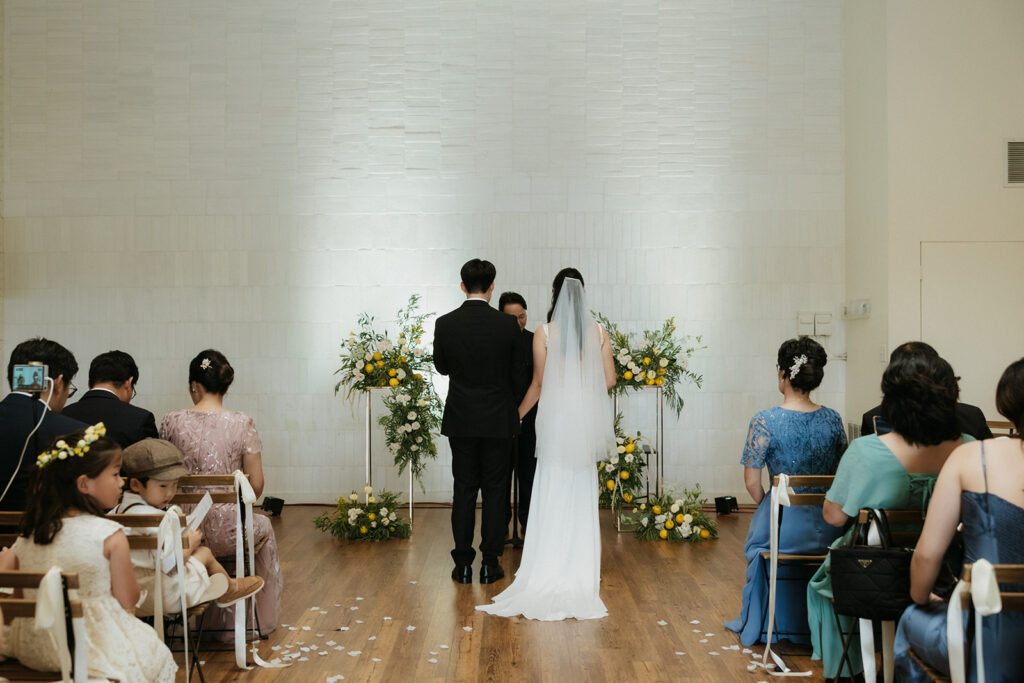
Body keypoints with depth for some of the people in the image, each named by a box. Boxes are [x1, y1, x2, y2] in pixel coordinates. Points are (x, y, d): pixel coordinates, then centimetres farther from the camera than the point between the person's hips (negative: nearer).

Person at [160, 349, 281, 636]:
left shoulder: (172, 422, -6)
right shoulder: (242, 424, -10)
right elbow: (256, 487, -7)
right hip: (227, 532, -2)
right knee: (263, 527, 34)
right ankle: (259, 619, 47)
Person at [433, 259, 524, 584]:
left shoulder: (445, 324, -7)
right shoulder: (508, 325, -10)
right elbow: (516, 370, 3)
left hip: (461, 420, 1)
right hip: (498, 420, -1)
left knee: (464, 491, 8)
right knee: (494, 491, 7)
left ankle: (463, 565, 10)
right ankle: (490, 564, 9)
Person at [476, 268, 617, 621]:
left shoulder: (544, 333, -7)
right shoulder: (598, 332, -1)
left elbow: (539, 383, -4)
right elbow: (609, 379, 1)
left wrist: (516, 415, 10)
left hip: (556, 418, -2)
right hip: (585, 421, 2)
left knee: (553, 495, 5)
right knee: (581, 497, 10)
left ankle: (550, 571, 6)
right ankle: (582, 571, 14)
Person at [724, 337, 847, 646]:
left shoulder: (765, 421, -15)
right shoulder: (833, 420, -2)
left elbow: (752, 482, -11)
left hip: (785, 528, -3)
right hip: (829, 531, 3)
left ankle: (759, 625, 48)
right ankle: (813, 625, 48)